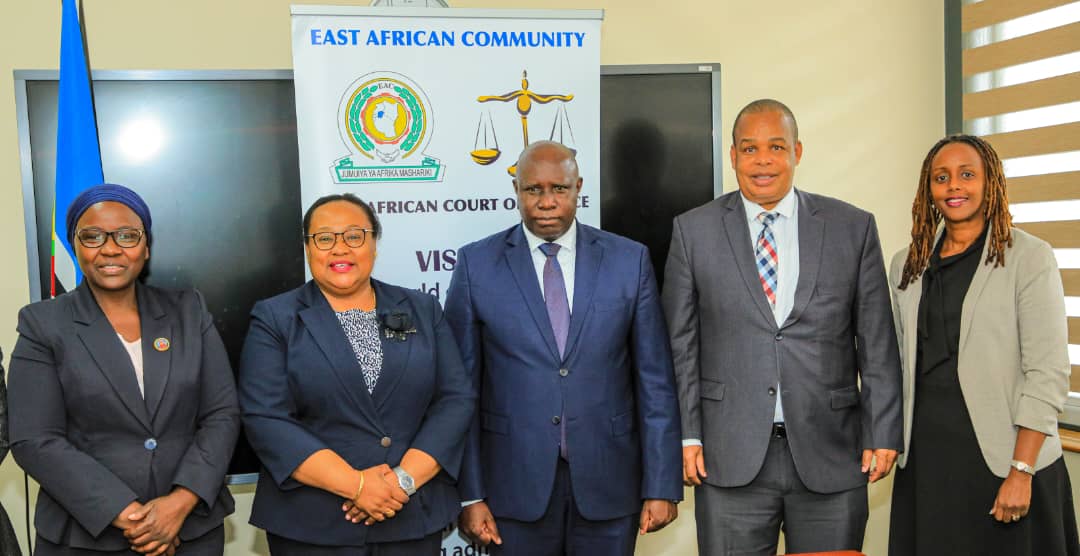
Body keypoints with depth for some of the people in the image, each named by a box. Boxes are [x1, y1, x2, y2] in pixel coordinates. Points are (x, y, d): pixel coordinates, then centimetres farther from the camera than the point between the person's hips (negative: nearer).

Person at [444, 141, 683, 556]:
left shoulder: (630, 260, 0)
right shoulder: (476, 264, -2)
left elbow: (655, 381, 0)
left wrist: (662, 486, -2)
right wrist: (470, 494, -4)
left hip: (609, 480, 1)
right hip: (516, 485, -1)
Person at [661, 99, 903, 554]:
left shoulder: (853, 227, 4)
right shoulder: (693, 230, 3)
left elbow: (877, 342, 5)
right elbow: (680, 344, 3)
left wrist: (882, 434, 1)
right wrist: (687, 435, -2)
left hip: (831, 453, 1)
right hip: (730, 457, -1)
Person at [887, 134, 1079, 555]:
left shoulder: (1029, 257, -6)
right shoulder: (907, 264, 9)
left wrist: (1021, 472, -16)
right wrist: (892, 440, 6)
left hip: (999, 457, -4)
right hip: (924, 454, 4)